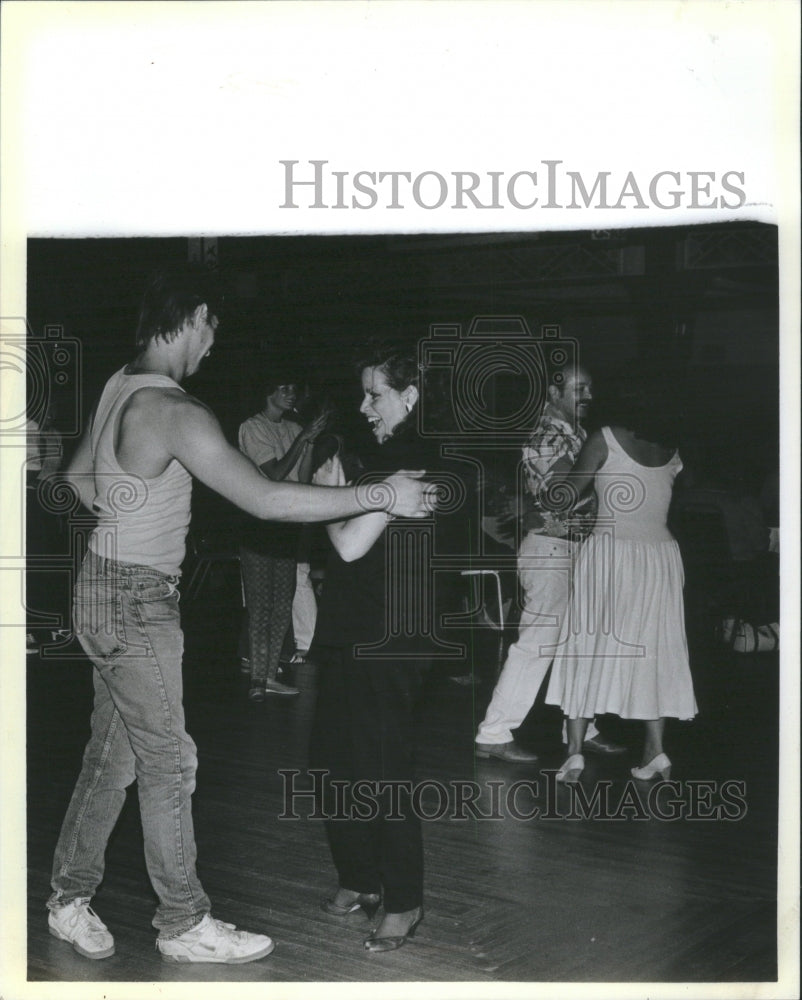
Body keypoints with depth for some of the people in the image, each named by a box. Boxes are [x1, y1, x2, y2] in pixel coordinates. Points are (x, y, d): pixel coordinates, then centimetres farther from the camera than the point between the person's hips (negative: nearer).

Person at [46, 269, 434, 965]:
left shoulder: (119, 386, 5)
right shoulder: (178, 413, -24)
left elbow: (78, 476, 19)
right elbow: (264, 501, -28)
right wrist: (381, 497, -24)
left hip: (106, 586, 9)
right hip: (137, 601, -9)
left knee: (112, 752, 16)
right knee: (169, 765, 1)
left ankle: (70, 899, 28)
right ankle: (185, 925, 14)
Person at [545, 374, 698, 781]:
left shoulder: (605, 439, -4)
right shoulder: (670, 451, 10)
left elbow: (570, 490, 0)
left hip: (610, 550, -4)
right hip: (660, 554, 4)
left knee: (590, 646, 1)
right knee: (650, 648, 10)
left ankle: (575, 751, -2)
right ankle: (655, 750, 7)